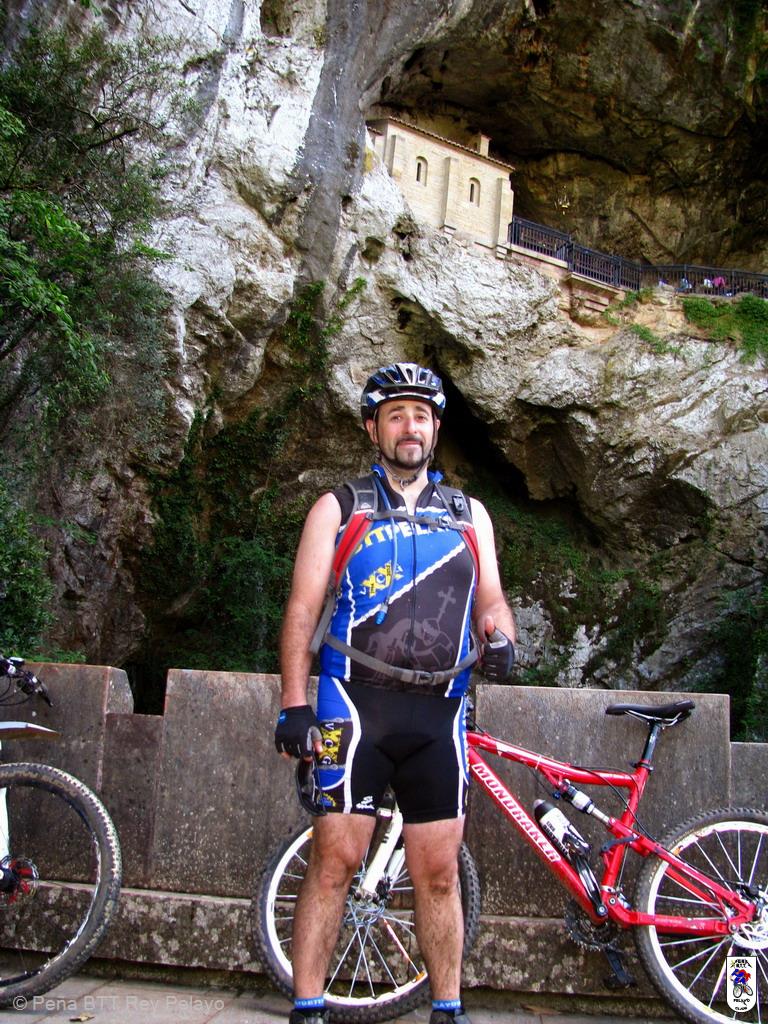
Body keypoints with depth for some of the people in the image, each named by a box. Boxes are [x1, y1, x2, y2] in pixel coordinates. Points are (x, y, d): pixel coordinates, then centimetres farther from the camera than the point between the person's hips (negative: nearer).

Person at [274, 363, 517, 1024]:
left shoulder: (469, 515, 17)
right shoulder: (338, 509, 9)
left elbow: (490, 599, 17)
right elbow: (303, 610, 3)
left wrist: (499, 637, -8)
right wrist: (294, 706, -6)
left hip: (438, 713, 3)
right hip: (355, 703, -2)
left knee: (439, 872, 6)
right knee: (335, 860, -4)